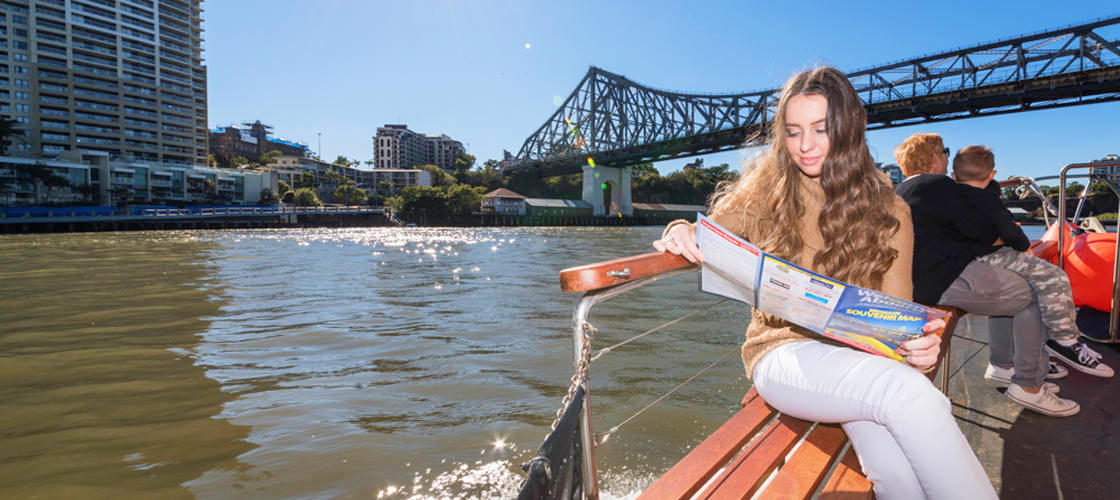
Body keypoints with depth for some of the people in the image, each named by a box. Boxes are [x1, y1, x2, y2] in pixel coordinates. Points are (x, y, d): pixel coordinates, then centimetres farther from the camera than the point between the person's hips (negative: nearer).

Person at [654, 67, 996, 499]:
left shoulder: (888, 213, 7)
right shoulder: (764, 193, 4)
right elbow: (705, 242, 7)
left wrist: (918, 344, -20)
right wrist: (680, 233, -18)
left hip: (862, 356, 2)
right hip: (784, 350, -1)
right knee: (907, 392, -31)